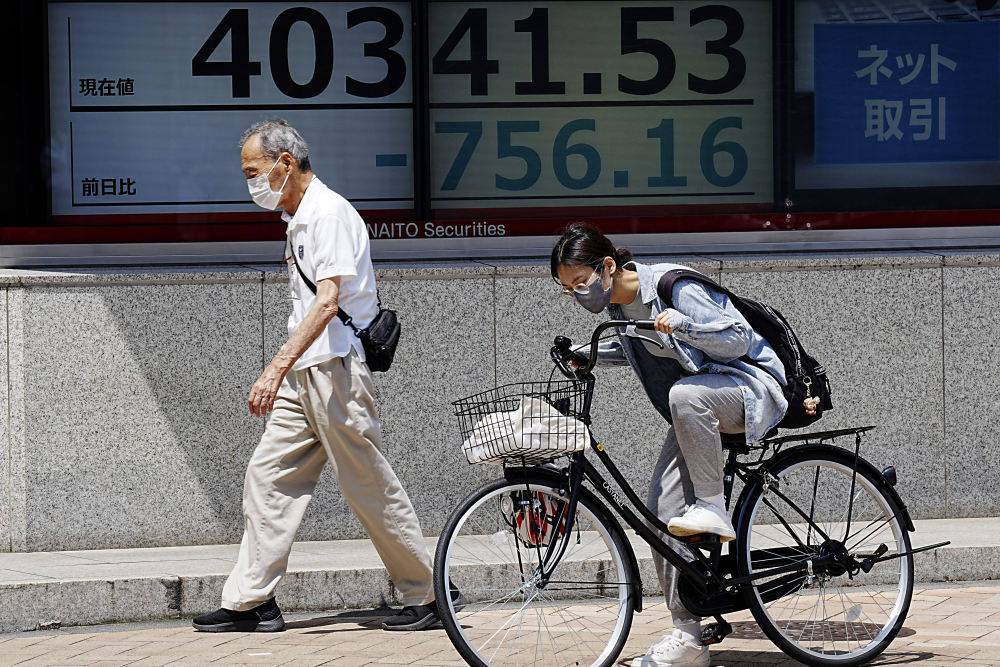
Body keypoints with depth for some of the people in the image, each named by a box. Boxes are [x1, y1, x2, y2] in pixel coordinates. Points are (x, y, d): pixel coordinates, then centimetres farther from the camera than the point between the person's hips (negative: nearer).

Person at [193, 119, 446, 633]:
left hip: (336, 370, -10)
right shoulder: (299, 218, 18)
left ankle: (425, 595, 8)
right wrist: (285, 370, 24)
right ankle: (250, 602, 5)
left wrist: (278, 367, -30)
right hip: (304, 377, 10)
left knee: (371, 489, -3)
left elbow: (328, 301, -23)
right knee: (268, 476, 4)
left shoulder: (330, 213, -13)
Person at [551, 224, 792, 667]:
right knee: (661, 516, -4)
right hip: (696, 412, 8)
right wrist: (586, 355, 7)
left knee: (685, 393, -41)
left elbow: (737, 340, -21)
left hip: (749, 385, -8)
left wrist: (681, 325, -35)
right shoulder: (619, 303, 1)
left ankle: (712, 509, -26)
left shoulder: (673, 285, -22)